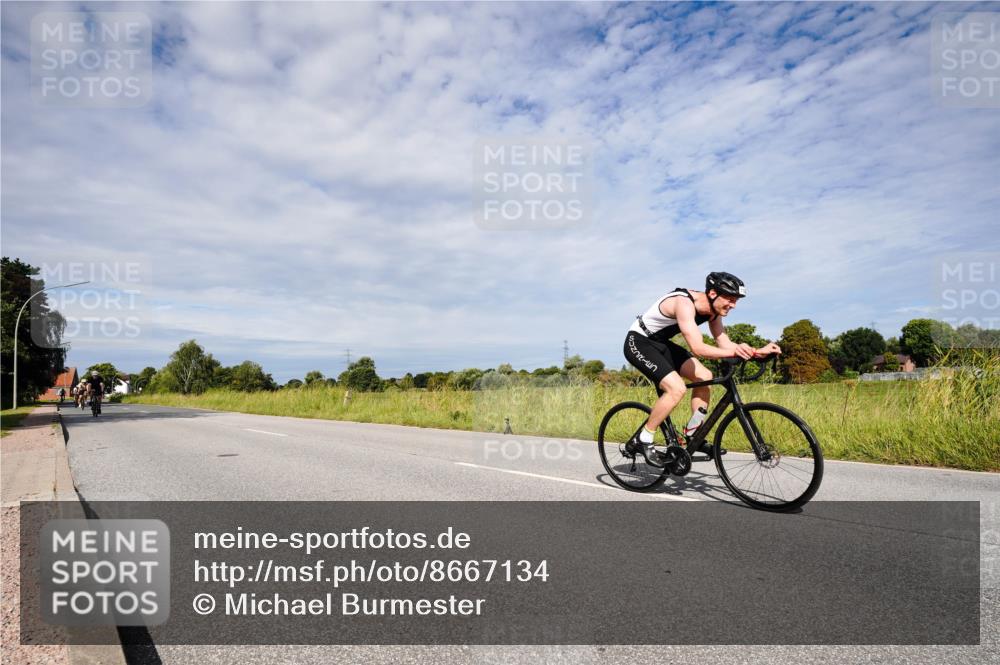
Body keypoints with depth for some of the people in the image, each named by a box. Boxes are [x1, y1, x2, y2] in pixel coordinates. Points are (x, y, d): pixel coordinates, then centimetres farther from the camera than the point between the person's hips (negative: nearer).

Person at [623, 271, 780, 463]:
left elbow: (724, 343, 0)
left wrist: (758, 351, -13)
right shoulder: (684, 303, -30)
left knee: (704, 377, 0)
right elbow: (698, 348, -38)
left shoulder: (713, 310, -2)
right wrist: (733, 352, -51)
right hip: (638, 342, -9)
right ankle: (643, 439, -10)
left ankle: (693, 434, 12)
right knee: (677, 388, -24)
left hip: (660, 343, 9)